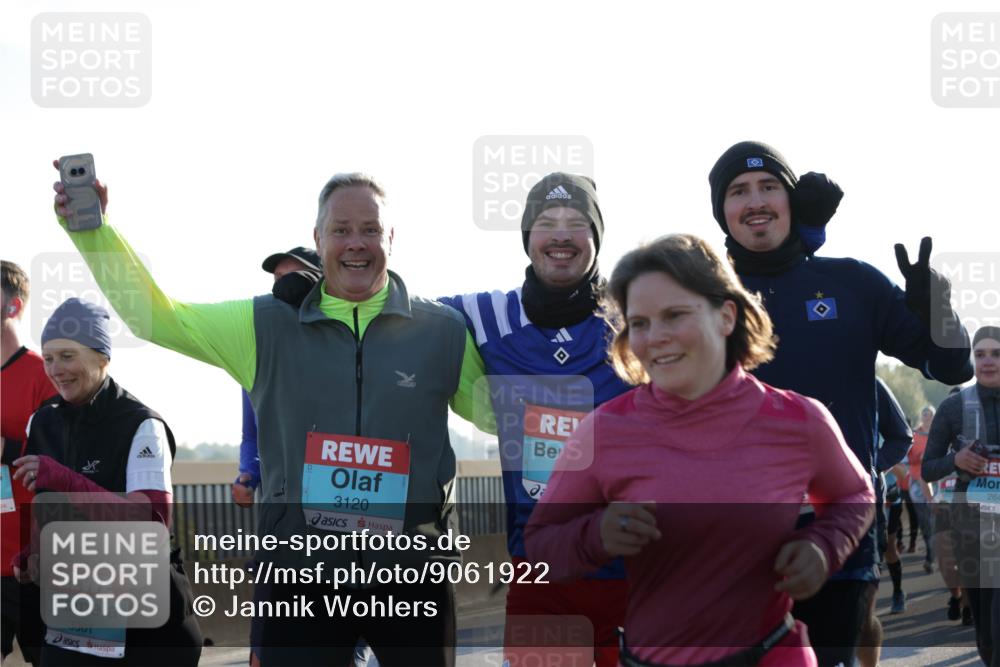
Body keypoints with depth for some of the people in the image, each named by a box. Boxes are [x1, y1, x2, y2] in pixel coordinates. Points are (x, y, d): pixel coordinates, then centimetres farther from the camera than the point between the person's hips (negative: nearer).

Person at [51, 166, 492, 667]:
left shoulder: (444, 331, 3)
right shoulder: (267, 325, 5)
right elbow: (151, 314, 7)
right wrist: (91, 226, 0)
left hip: (413, 577, 0)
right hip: (301, 573, 0)